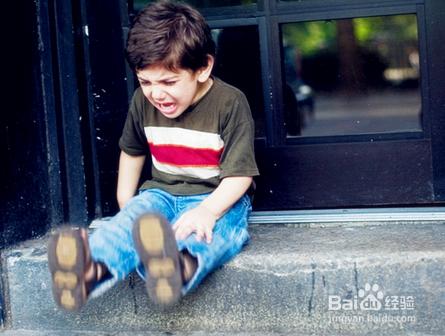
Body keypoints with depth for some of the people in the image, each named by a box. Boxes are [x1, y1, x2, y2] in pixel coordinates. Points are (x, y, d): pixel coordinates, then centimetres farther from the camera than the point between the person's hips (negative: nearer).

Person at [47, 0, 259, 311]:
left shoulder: (230, 103, -13)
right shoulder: (143, 101, 3)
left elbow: (239, 173, -16)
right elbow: (132, 151, 22)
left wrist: (208, 209, -33)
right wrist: (126, 204, 17)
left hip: (218, 198, -4)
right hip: (163, 193, 4)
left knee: (206, 227, -39)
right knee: (135, 216, -30)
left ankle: (181, 267, -76)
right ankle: (93, 271, -63)